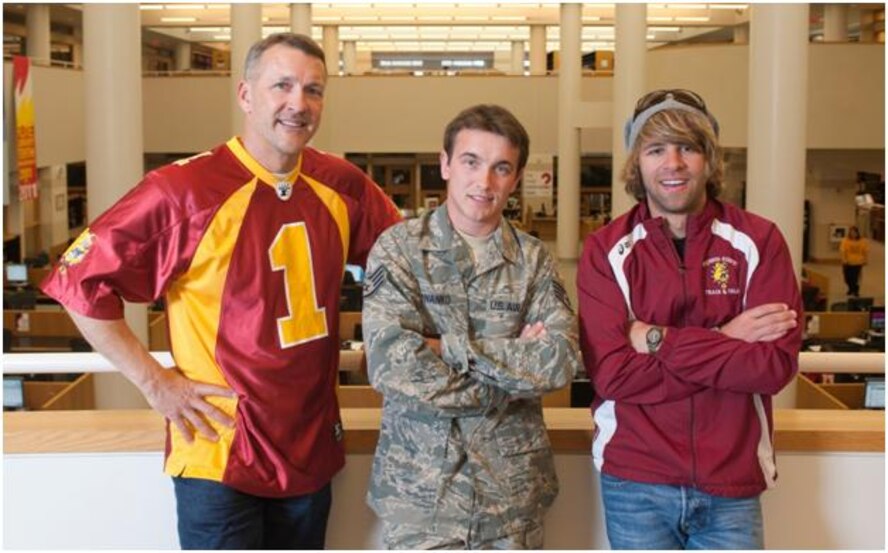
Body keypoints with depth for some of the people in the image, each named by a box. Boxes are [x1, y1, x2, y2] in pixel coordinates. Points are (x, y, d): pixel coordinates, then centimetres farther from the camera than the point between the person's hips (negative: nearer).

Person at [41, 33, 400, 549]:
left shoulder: (341, 185, -1)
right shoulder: (185, 189, -16)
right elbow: (79, 280, -11)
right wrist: (155, 381, -12)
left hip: (312, 449, 6)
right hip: (219, 456, -5)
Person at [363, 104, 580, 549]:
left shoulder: (533, 259, 4)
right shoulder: (399, 247, -4)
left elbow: (561, 362, -11)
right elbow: (393, 365, -17)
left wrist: (449, 347, -16)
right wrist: (515, 365, -12)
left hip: (513, 490, 3)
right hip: (419, 487, -2)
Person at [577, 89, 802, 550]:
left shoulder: (757, 241, -4)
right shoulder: (606, 250, -5)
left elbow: (776, 364, -13)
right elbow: (612, 373, -13)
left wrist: (660, 341, -16)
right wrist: (722, 341, -15)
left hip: (731, 484, 1)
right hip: (635, 485, 0)